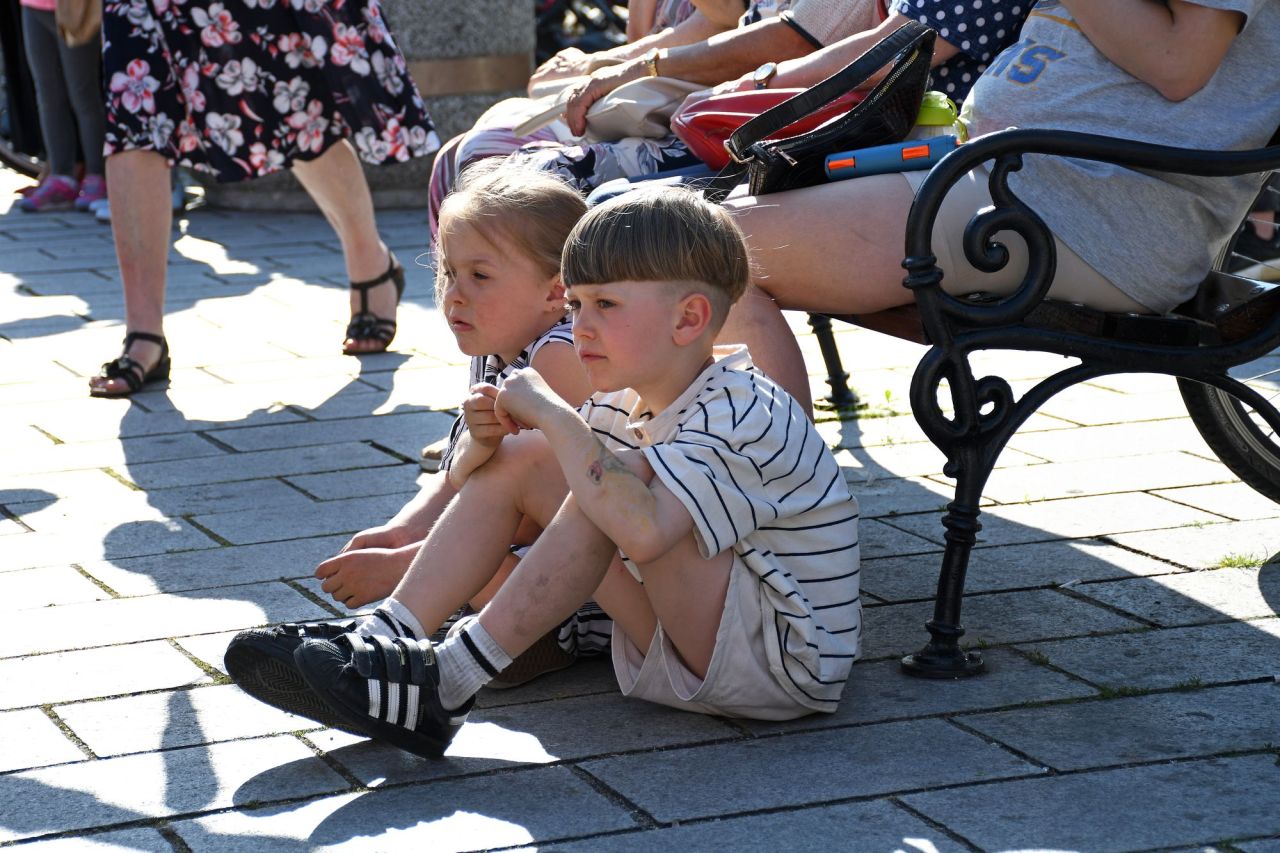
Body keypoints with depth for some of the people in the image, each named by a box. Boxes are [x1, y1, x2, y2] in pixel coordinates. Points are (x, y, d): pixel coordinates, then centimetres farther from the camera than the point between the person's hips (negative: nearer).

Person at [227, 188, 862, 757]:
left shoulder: (739, 416, -23)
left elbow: (641, 532, -40)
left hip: (785, 660, -9)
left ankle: (445, 687, -28)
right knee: (518, 457, 0)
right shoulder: (624, 405, 6)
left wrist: (553, 416, -31)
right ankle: (390, 640, -12)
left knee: (627, 477, -30)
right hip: (678, 640, 9)